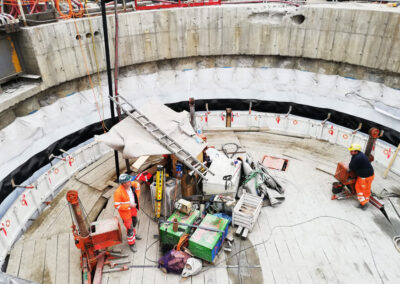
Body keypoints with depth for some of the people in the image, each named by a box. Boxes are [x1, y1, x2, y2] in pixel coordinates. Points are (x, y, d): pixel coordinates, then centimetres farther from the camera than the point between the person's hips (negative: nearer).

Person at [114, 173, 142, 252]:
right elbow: (117, 205, -28)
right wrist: (129, 206, -27)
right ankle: (131, 243, 29)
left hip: (133, 208, 7)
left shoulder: (131, 184, -18)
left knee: (134, 222, 29)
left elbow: (137, 185, 6)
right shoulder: (118, 192, -34)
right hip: (125, 212, -7)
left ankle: (133, 234, 58)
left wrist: (137, 197, 1)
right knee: (130, 228, 6)